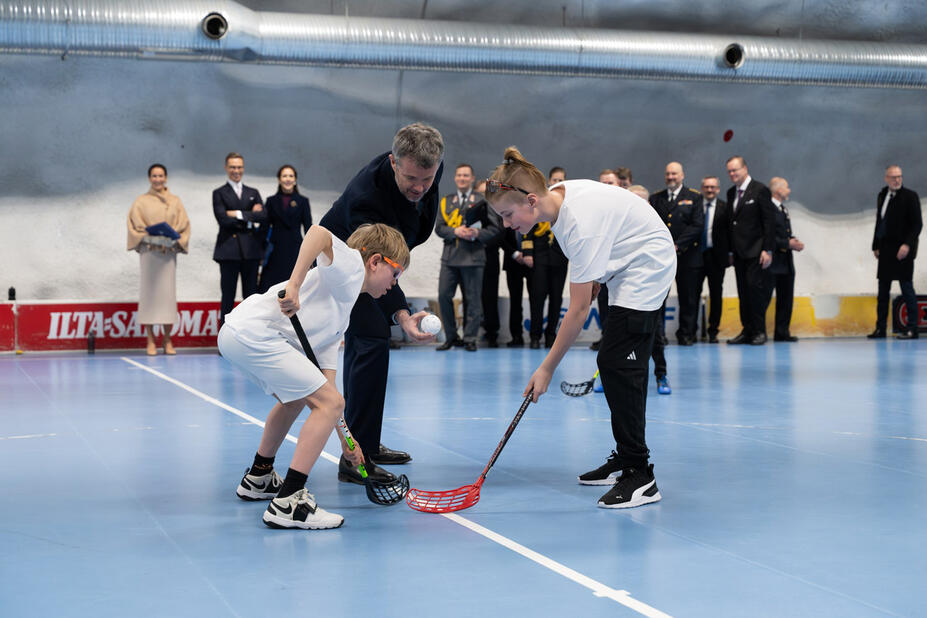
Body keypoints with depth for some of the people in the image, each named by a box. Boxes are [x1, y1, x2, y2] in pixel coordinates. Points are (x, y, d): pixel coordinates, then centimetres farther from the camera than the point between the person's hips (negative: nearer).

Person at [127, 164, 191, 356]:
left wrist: (174, 237, -10)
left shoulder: (175, 201, 13)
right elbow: (135, 225, 2)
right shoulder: (141, 201, 8)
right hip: (149, 251, -2)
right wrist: (149, 236, -15)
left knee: (168, 292, -1)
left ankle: (167, 341, 4)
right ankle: (150, 341, -2)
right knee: (149, 291, -4)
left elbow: (184, 225, 8)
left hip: (169, 251, 2)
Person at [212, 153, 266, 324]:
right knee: (228, 297, -1)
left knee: (250, 296, 6)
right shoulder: (219, 193, 6)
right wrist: (250, 219, -6)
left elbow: (263, 216, 0)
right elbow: (223, 220, -9)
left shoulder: (253, 193, 16)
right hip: (229, 251, -3)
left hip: (251, 251, 3)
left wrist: (239, 214, -9)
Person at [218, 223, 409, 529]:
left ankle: (258, 478, 48)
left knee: (296, 397, 33)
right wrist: (294, 285, -28)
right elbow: (319, 233, -20)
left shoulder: (342, 316, 27)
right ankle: (287, 503, -12)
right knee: (331, 402, -10)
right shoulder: (352, 267, 2)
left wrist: (344, 439, 20)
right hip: (255, 334, -11)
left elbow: (325, 382, 24)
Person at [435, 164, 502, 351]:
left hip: (473, 258, -3)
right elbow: (439, 227, 7)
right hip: (450, 257, 3)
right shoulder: (446, 201, 15)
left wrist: (478, 234, -15)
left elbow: (495, 228, 1)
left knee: (473, 299, -1)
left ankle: (470, 339, 7)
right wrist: (455, 232, -11)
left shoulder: (483, 201, 5)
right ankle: (451, 337, 12)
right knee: (444, 296, 0)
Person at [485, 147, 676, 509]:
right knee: (614, 364, 11)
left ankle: (640, 477, -16)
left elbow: (579, 309, -28)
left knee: (617, 364, -16)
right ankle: (625, 458, 20)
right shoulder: (559, 196, -7)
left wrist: (547, 368, -23)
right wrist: (592, 288, 10)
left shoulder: (581, 224, -33)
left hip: (647, 267, -10)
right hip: (624, 268, 10)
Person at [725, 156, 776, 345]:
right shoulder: (731, 193, 14)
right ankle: (747, 330, 11)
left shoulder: (760, 190, -6)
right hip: (739, 252, 7)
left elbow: (769, 221, -9)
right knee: (743, 292, 6)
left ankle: (759, 331, -2)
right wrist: (730, 251, 12)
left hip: (756, 251, -7)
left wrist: (767, 250, -14)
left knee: (755, 288, -10)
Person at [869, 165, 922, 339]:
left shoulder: (910, 196, -6)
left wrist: (907, 245, -19)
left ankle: (912, 328, -2)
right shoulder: (882, 196, 13)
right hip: (885, 249, 7)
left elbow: (917, 224, -10)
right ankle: (880, 328, 15)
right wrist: (876, 245, 13)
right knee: (883, 288, 9)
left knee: (906, 286, -5)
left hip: (902, 249, -7)